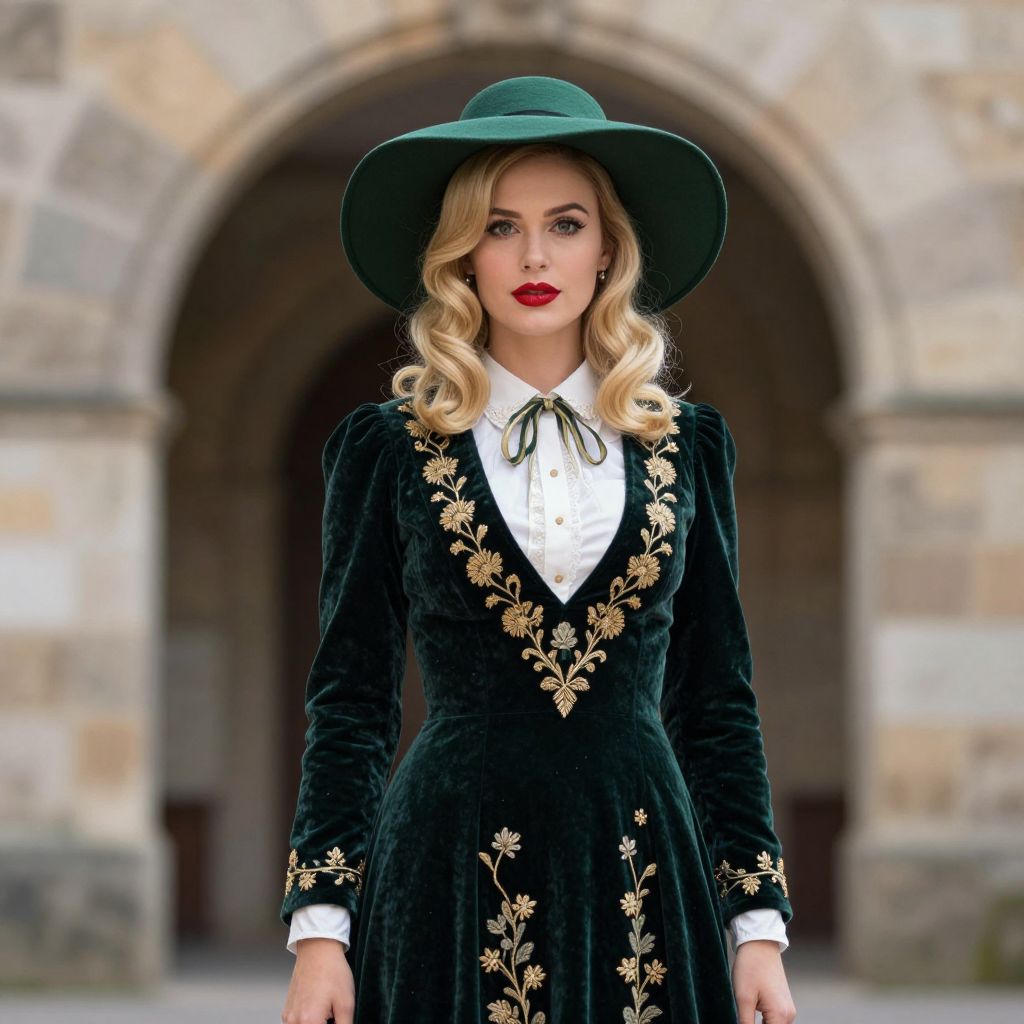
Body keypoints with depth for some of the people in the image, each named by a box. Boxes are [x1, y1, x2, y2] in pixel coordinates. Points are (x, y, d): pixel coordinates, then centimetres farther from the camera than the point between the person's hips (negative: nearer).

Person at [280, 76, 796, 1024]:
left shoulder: (685, 447, 8)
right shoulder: (385, 449, 3)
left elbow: (719, 703, 10)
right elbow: (350, 705, 3)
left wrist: (760, 928, 3)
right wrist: (318, 930, -5)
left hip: (642, 880, 2)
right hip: (451, 888, -2)